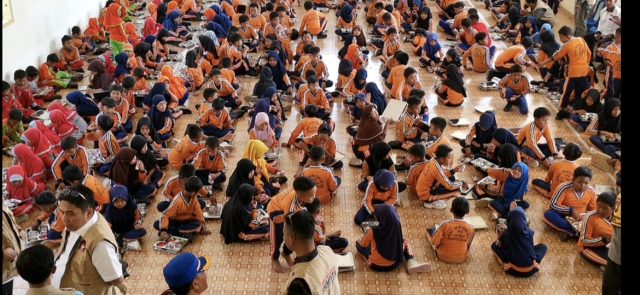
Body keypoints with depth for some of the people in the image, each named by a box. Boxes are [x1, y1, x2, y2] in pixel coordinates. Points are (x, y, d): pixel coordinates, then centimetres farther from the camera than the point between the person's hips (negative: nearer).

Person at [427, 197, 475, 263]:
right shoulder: (470, 228, -18)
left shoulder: (445, 225, -26)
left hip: (444, 257, -2)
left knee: (430, 230, 18)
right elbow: (468, 245, -3)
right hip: (461, 259, 2)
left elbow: (434, 242, -19)